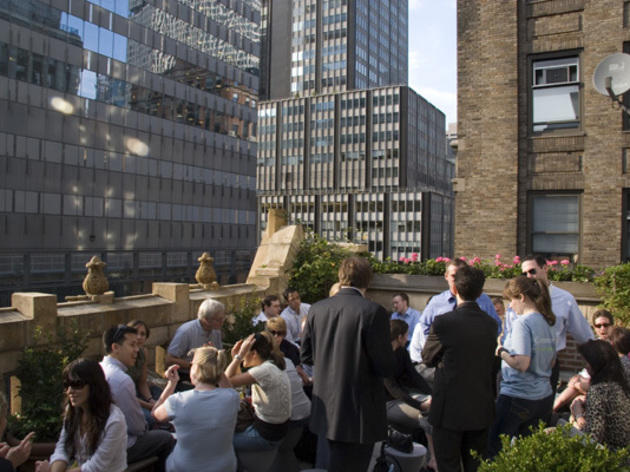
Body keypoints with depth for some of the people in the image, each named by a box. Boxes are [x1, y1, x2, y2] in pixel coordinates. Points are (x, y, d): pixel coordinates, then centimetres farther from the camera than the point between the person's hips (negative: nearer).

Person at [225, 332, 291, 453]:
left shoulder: (265, 370, -26)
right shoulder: (272, 366, 4)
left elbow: (227, 380, -28)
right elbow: (240, 378, 12)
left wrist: (240, 354, -23)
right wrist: (236, 356, 4)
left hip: (267, 436, -9)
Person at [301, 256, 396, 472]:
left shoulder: (317, 309, -2)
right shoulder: (373, 311, -18)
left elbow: (306, 355, 7)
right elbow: (386, 367, -17)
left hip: (325, 411, 5)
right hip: (359, 414, -5)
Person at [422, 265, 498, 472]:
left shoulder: (443, 322, -18)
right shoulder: (491, 324, -1)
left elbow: (428, 358, -5)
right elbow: (490, 362, 11)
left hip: (449, 410, -5)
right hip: (481, 410, 5)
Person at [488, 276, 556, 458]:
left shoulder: (522, 322, -16)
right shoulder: (548, 323, 8)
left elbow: (521, 363, -25)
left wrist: (501, 352, -8)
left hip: (518, 397, -8)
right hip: (545, 397, 8)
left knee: (493, 449, 3)